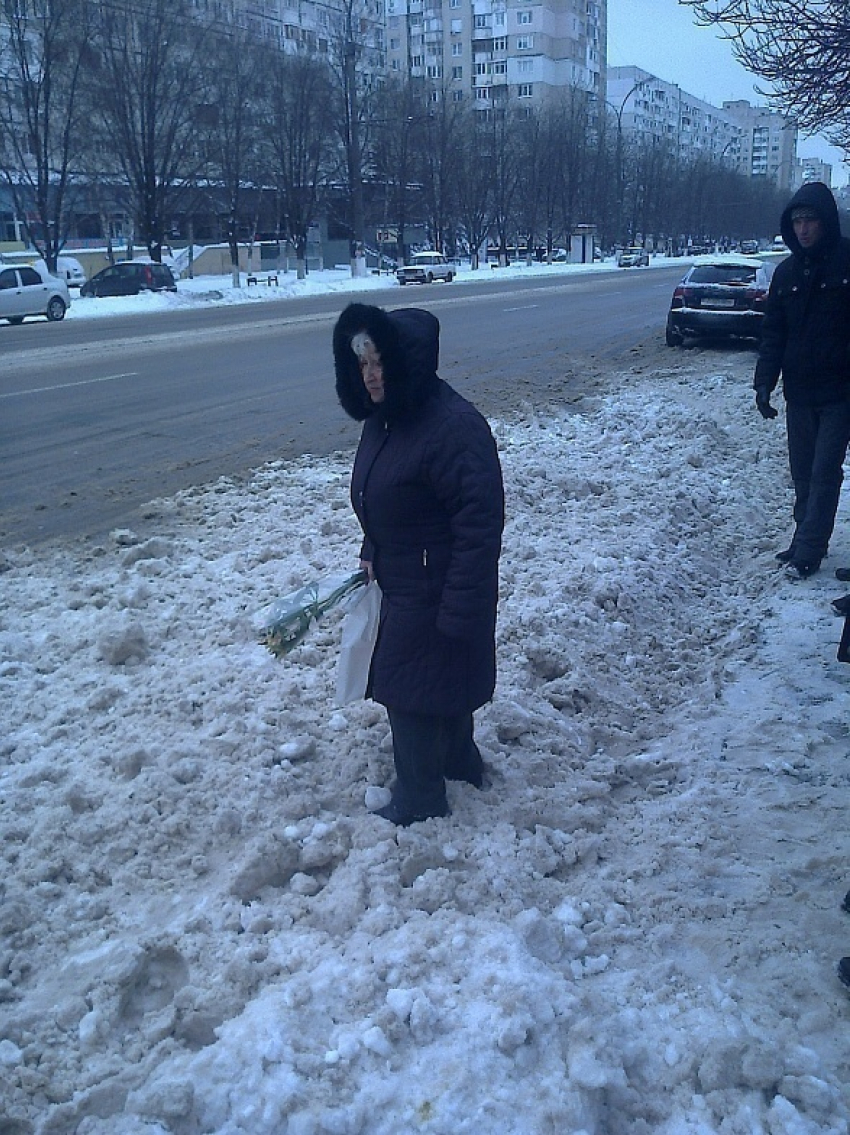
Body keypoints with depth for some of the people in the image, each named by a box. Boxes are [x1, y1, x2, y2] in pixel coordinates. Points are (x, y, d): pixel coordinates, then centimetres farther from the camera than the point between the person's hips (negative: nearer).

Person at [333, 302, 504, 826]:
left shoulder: (454, 426, -28)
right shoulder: (385, 416, 2)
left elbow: (479, 525, -28)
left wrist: (457, 610, -27)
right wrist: (372, 553, 10)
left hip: (436, 592, -9)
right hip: (399, 582, 9)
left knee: (413, 689, 3)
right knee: (441, 684, 25)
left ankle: (419, 802, 22)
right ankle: (460, 761, 46)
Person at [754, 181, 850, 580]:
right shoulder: (787, 271, 6)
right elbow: (773, 333, 8)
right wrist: (764, 382, -1)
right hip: (799, 393, 5)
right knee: (803, 473, 11)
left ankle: (806, 552, 0)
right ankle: (808, 543, 22)